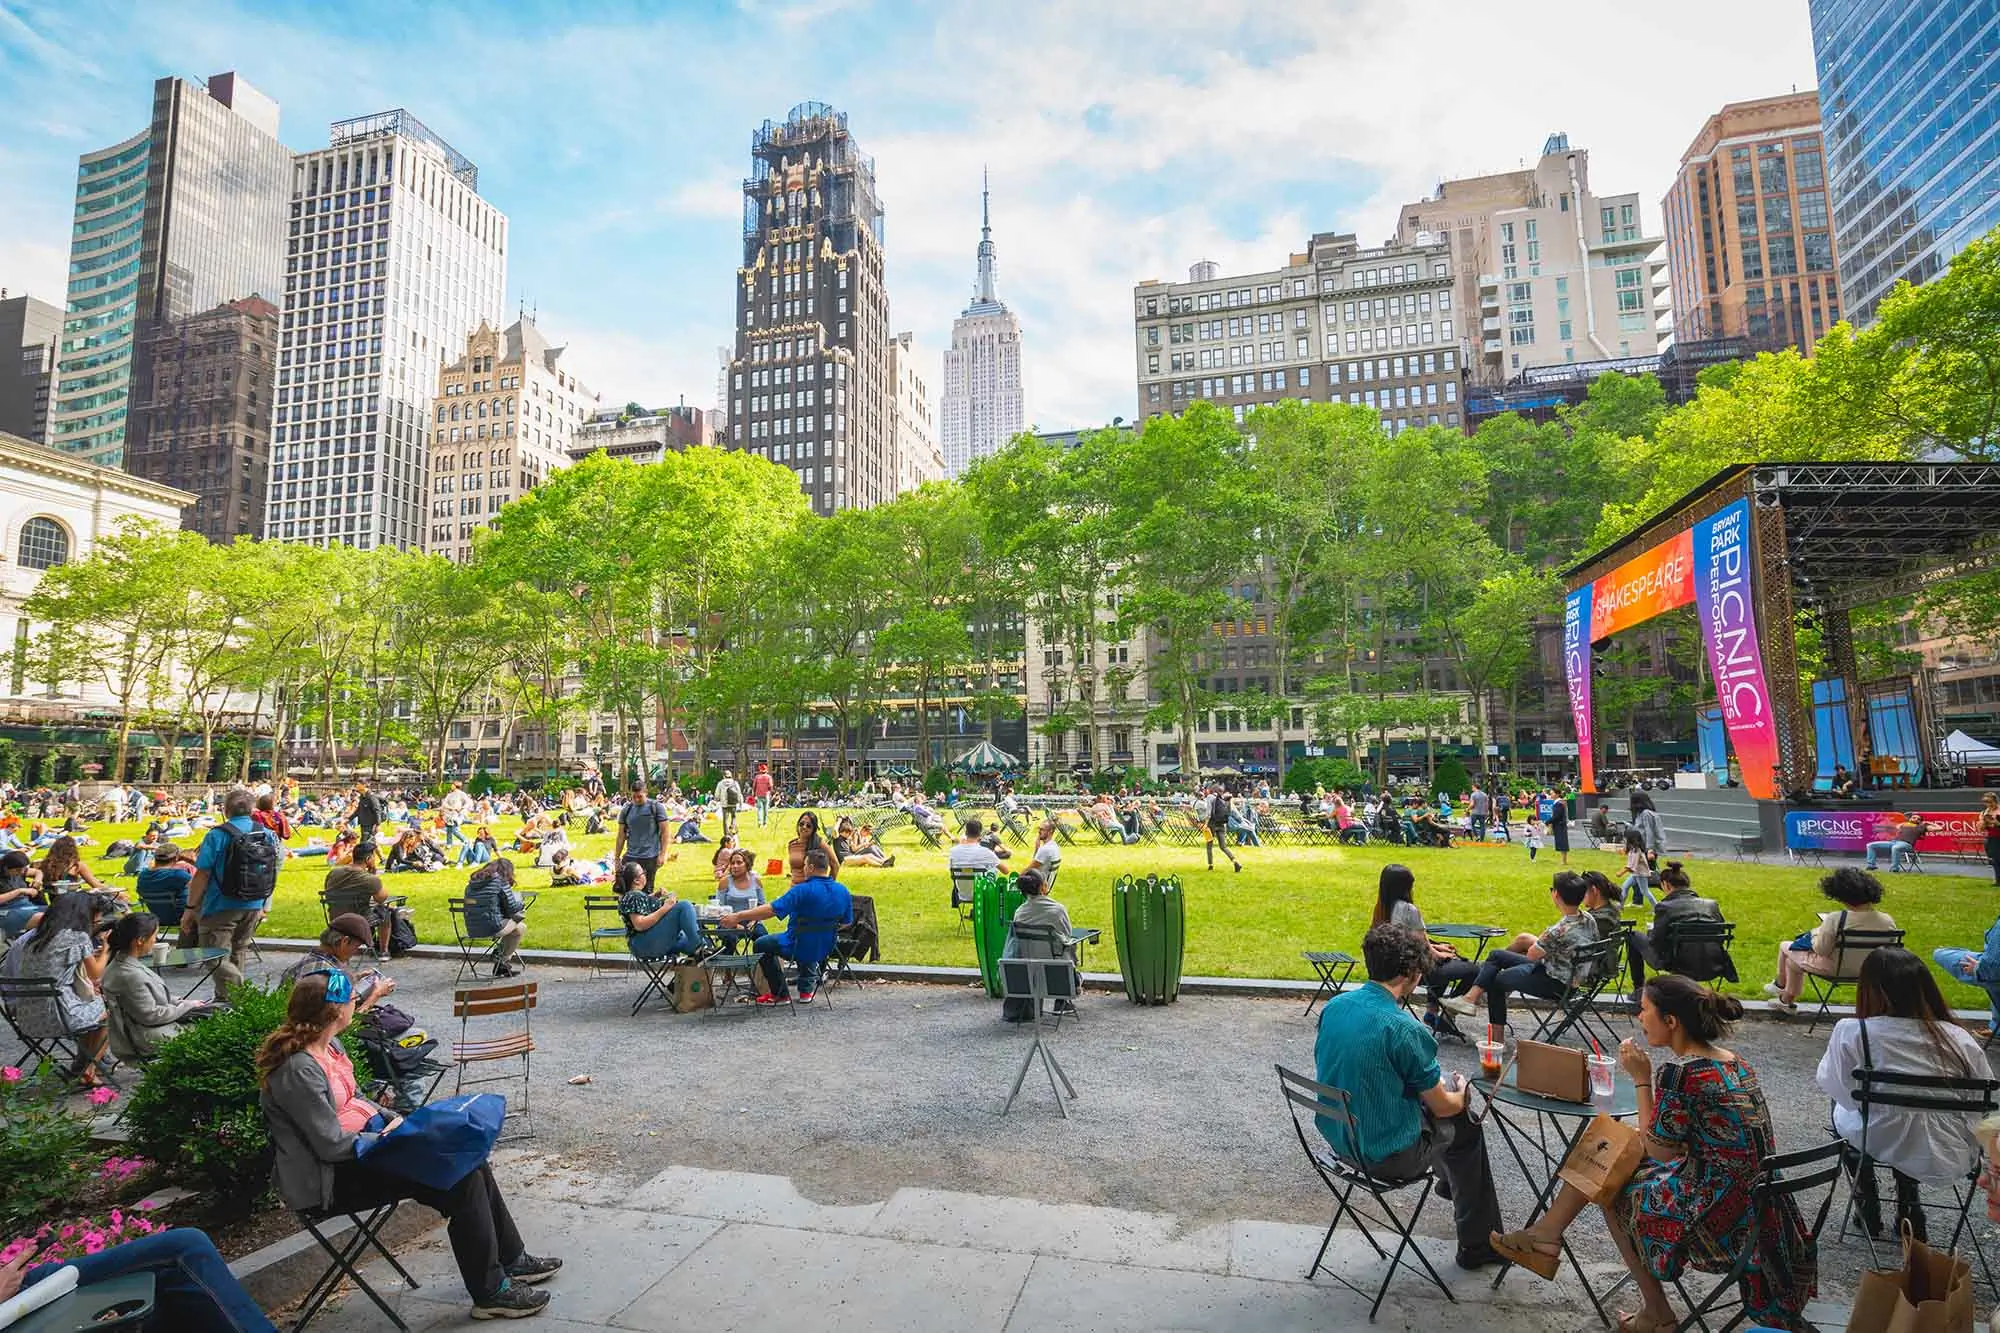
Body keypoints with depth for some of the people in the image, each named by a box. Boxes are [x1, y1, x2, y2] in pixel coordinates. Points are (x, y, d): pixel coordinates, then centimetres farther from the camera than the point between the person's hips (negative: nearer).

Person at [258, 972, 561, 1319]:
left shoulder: (328, 1044, 4)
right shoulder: (299, 1069, -24)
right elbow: (333, 1146, -23)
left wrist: (393, 1119, 2)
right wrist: (387, 1138, -11)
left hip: (364, 1143, 9)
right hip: (331, 1179, -9)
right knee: (461, 1180, -18)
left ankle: (511, 1259, 13)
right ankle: (490, 1292, -3)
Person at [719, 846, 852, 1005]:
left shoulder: (802, 890, -25)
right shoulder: (843, 891, -7)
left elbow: (771, 910, -28)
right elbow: (846, 923, 4)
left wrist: (737, 917, -23)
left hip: (799, 947, -6)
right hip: (825, 948, 6)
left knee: (761, 945, 21)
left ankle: (780, 994, 24)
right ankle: (807, 989, 34)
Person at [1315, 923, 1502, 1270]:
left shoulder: (1333, 1006, -5)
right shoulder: (1404, 1029, -25)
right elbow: (1442, 1107, -12)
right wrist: (1461, 1094, 12)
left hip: (1338, 1137, 7)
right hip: (1388, 1157, -6)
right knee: (1465, 1123, 19)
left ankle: (1452, 1178, 52)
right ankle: (1478, 1245, 33)